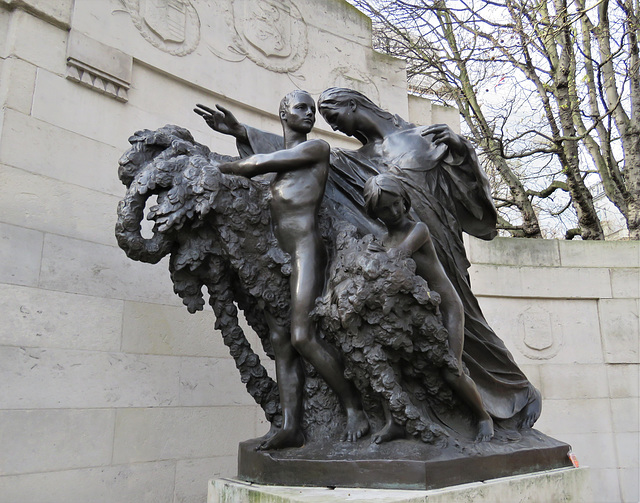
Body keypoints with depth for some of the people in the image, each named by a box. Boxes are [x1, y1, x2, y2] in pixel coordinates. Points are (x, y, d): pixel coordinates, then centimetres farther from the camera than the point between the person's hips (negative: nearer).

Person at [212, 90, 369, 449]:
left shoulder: (317, 148, 7)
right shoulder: (276, 157, 28)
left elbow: (259, 163, 1)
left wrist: (217, 167, 11)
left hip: (305, 247, -7)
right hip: (275, 257, 7)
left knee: (303, 336, -17)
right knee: (281, 342, 0)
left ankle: (356, 409, -3)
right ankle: (291, 427, 2)